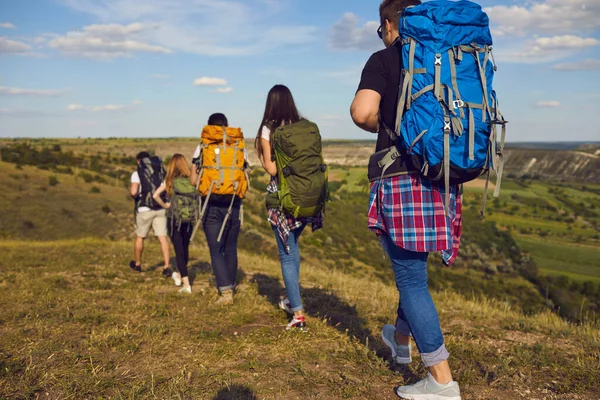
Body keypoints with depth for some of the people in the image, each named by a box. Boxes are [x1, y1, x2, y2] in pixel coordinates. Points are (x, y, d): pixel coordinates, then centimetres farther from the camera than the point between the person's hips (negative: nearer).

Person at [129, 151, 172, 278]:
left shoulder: (137, 173, -3)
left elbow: (133, 192, -15)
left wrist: (133, 195, 6)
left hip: (145, 209, -3)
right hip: (161, 209, 3)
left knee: (140, 237, 16)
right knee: (163, 237, -2)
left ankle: (137, 264, 32)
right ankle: (166, 267, -11)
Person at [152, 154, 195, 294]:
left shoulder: (169, 180, -2)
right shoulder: (190, 180, 0)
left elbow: (155, 195, -11)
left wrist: (164, 205, 4)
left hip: (174, 218, -2)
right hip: (189, 218, 2)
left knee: (179, 250, 0)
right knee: (185, 247, 19)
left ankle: (186, 284, -7)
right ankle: (179, 275, 39)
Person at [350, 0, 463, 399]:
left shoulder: (384, 60, -5)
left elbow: (362, 111, -20)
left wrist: (382, 126, 0)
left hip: (403, 177, -7)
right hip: (442, 180, 7)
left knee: (411, 276, 0)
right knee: (413, 267, 23)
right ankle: (401, 340, 43)